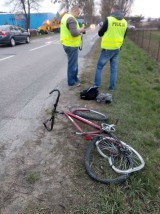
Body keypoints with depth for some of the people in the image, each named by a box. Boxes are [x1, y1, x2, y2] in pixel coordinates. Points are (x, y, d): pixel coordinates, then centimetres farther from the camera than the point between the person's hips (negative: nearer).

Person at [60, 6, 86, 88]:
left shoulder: (65, 17, 15)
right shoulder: (71, 19, -18)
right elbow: (74, 33, -28)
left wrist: (79, 30, 12)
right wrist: (80, 30, -9)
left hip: (67, 44, 10)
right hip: (71, 45, -10)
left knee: (73, 63, 19)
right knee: (72, 64, 0)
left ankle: (75, 79, 31)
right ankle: (71, 82, 11)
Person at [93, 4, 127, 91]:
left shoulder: (108, 19, -11)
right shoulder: (124, 22, 4)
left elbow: (100, 33, -2)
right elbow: (123, 36, 15)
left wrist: (101, 28, 18)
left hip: (107, 48, -5)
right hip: (117, 49, 5)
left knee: (99, 67, 7)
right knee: (113, 68, 12)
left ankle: (96, 86, 7)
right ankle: (112, 87, 15)